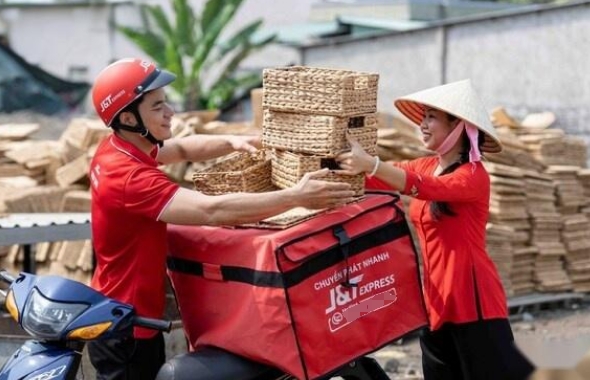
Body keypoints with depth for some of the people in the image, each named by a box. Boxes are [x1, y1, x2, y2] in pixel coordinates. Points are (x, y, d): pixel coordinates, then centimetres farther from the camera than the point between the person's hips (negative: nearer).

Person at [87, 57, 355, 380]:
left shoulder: (118, 148, -1)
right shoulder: (130, 178, -31)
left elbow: (182, 148, 15)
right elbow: (213, 210, -38)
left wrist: (231, 142, -3)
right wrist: (296, 197, -35)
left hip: (127, 316, 10)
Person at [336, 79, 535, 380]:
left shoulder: (473, 176, -14)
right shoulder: (425, 166, 10)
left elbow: (427, 188, -32)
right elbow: (379, 179, 3)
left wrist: (370, 164, -43)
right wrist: (347, 165, -13)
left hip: (472, 298, -8)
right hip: (436, 297, 8)